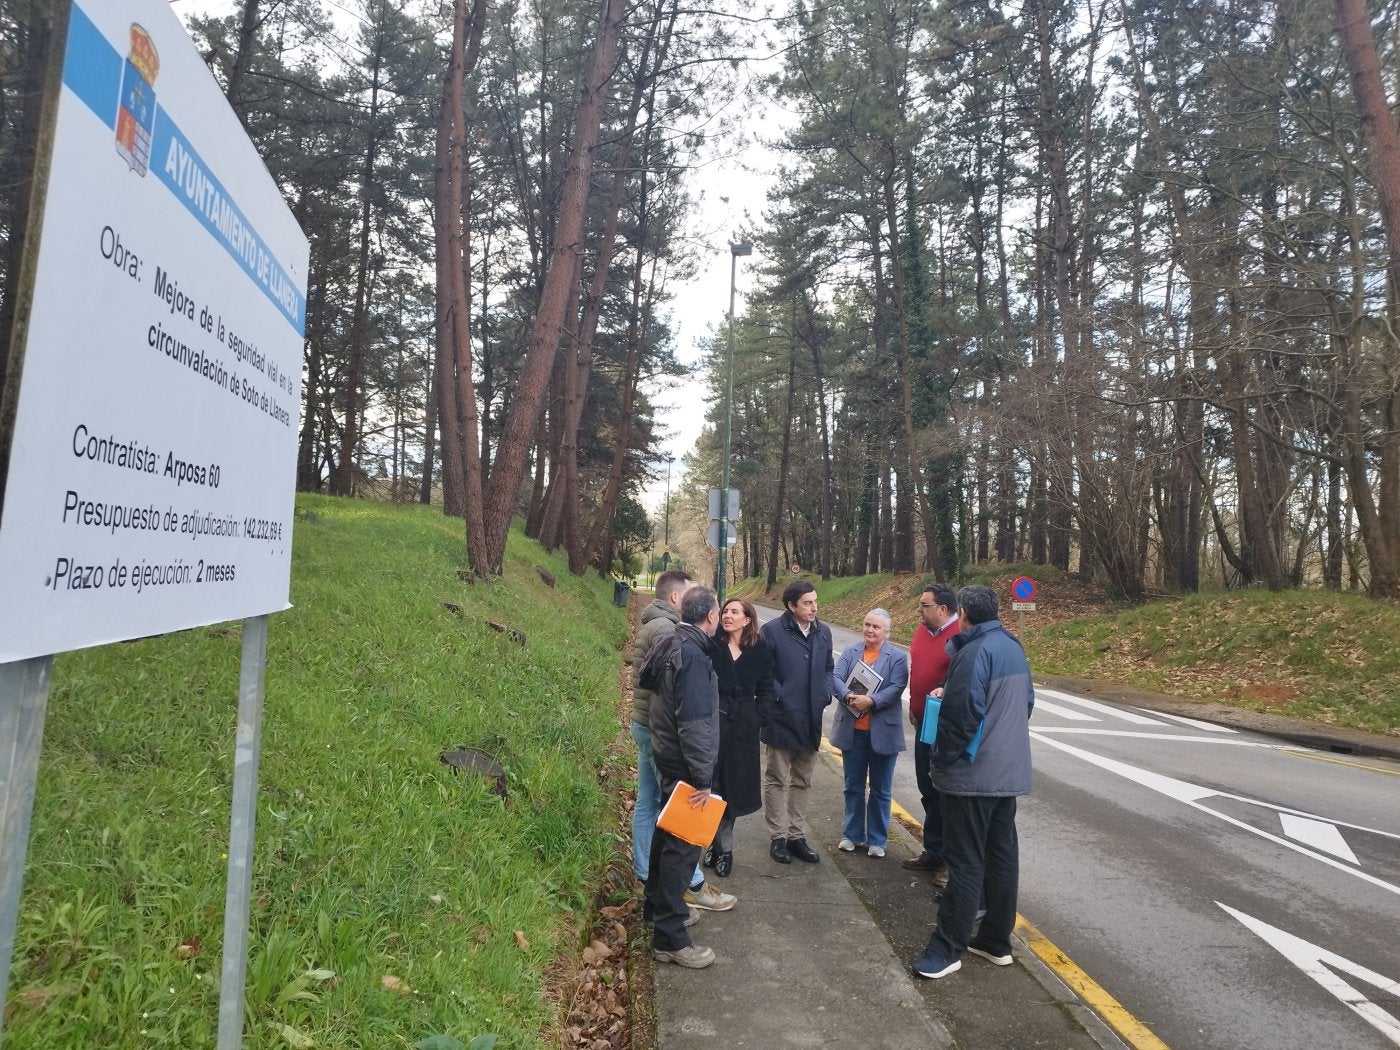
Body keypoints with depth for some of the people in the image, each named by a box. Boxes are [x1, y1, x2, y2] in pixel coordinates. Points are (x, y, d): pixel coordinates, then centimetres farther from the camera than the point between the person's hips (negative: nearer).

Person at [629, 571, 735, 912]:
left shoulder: (649, 626, 13)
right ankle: (693, 884, 6)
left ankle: (644, 873, 24)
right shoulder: (665, 629, -20)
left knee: (647, 802, 15)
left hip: (645, 724, 10)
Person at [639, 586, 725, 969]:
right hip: (684, 764, -10)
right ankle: (669, 938, 7)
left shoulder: (669, 644, 3)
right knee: (682, 846, -2)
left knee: (668, 834, 22)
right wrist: (702, 778, -24)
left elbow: (646, 678, 22)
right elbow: (695, 722, -27)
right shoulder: (693, 654, -25)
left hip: (667, 756, 10)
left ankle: (658, 906, 38)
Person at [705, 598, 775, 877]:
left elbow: (765, 690, 8)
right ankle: (724, 848, 16)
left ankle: (718, 843, 24)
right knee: (713, 784, 2)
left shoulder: (759, 652, 2)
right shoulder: (710, 646, -5)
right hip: (712, 723, -2)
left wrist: (758, 717, -3)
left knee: (734, 785, 9)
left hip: (742, 728, 2)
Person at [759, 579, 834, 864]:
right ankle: (778, 837, 18)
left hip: (811, 720, 6)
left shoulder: (823, 632, 5)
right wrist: (780, 698, -15)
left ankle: (797, 835, 26)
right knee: (777, 781, 7)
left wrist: (825, 694, 2)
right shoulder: (772, 631, -13)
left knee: (802, 782, 15)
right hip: (781, 719, -6)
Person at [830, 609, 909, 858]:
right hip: (852, 730, 2)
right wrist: (849, 696, -24)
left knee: (880, 789, 9)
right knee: (853, 786, 14)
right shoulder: (850, 651, 4)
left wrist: (871, 701, -27)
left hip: (882, 732, -2)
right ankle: (852, 834, 27)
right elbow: (836, 678, -6)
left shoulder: (897, 657, -3)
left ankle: (877, 840, 22)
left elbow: (896, 688, -14)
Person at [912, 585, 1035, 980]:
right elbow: (1026, 701, 18)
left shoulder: (974, 652, -19)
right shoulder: (1013, 647, 9)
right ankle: (996, 940, 24)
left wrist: (942, 760, -10)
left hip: (973, 774, -9)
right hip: (1009, 770, 9)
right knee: (1002, 854, 14)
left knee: (965, 861, -3)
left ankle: (947, 947, 5)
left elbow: (962, 714, -22)